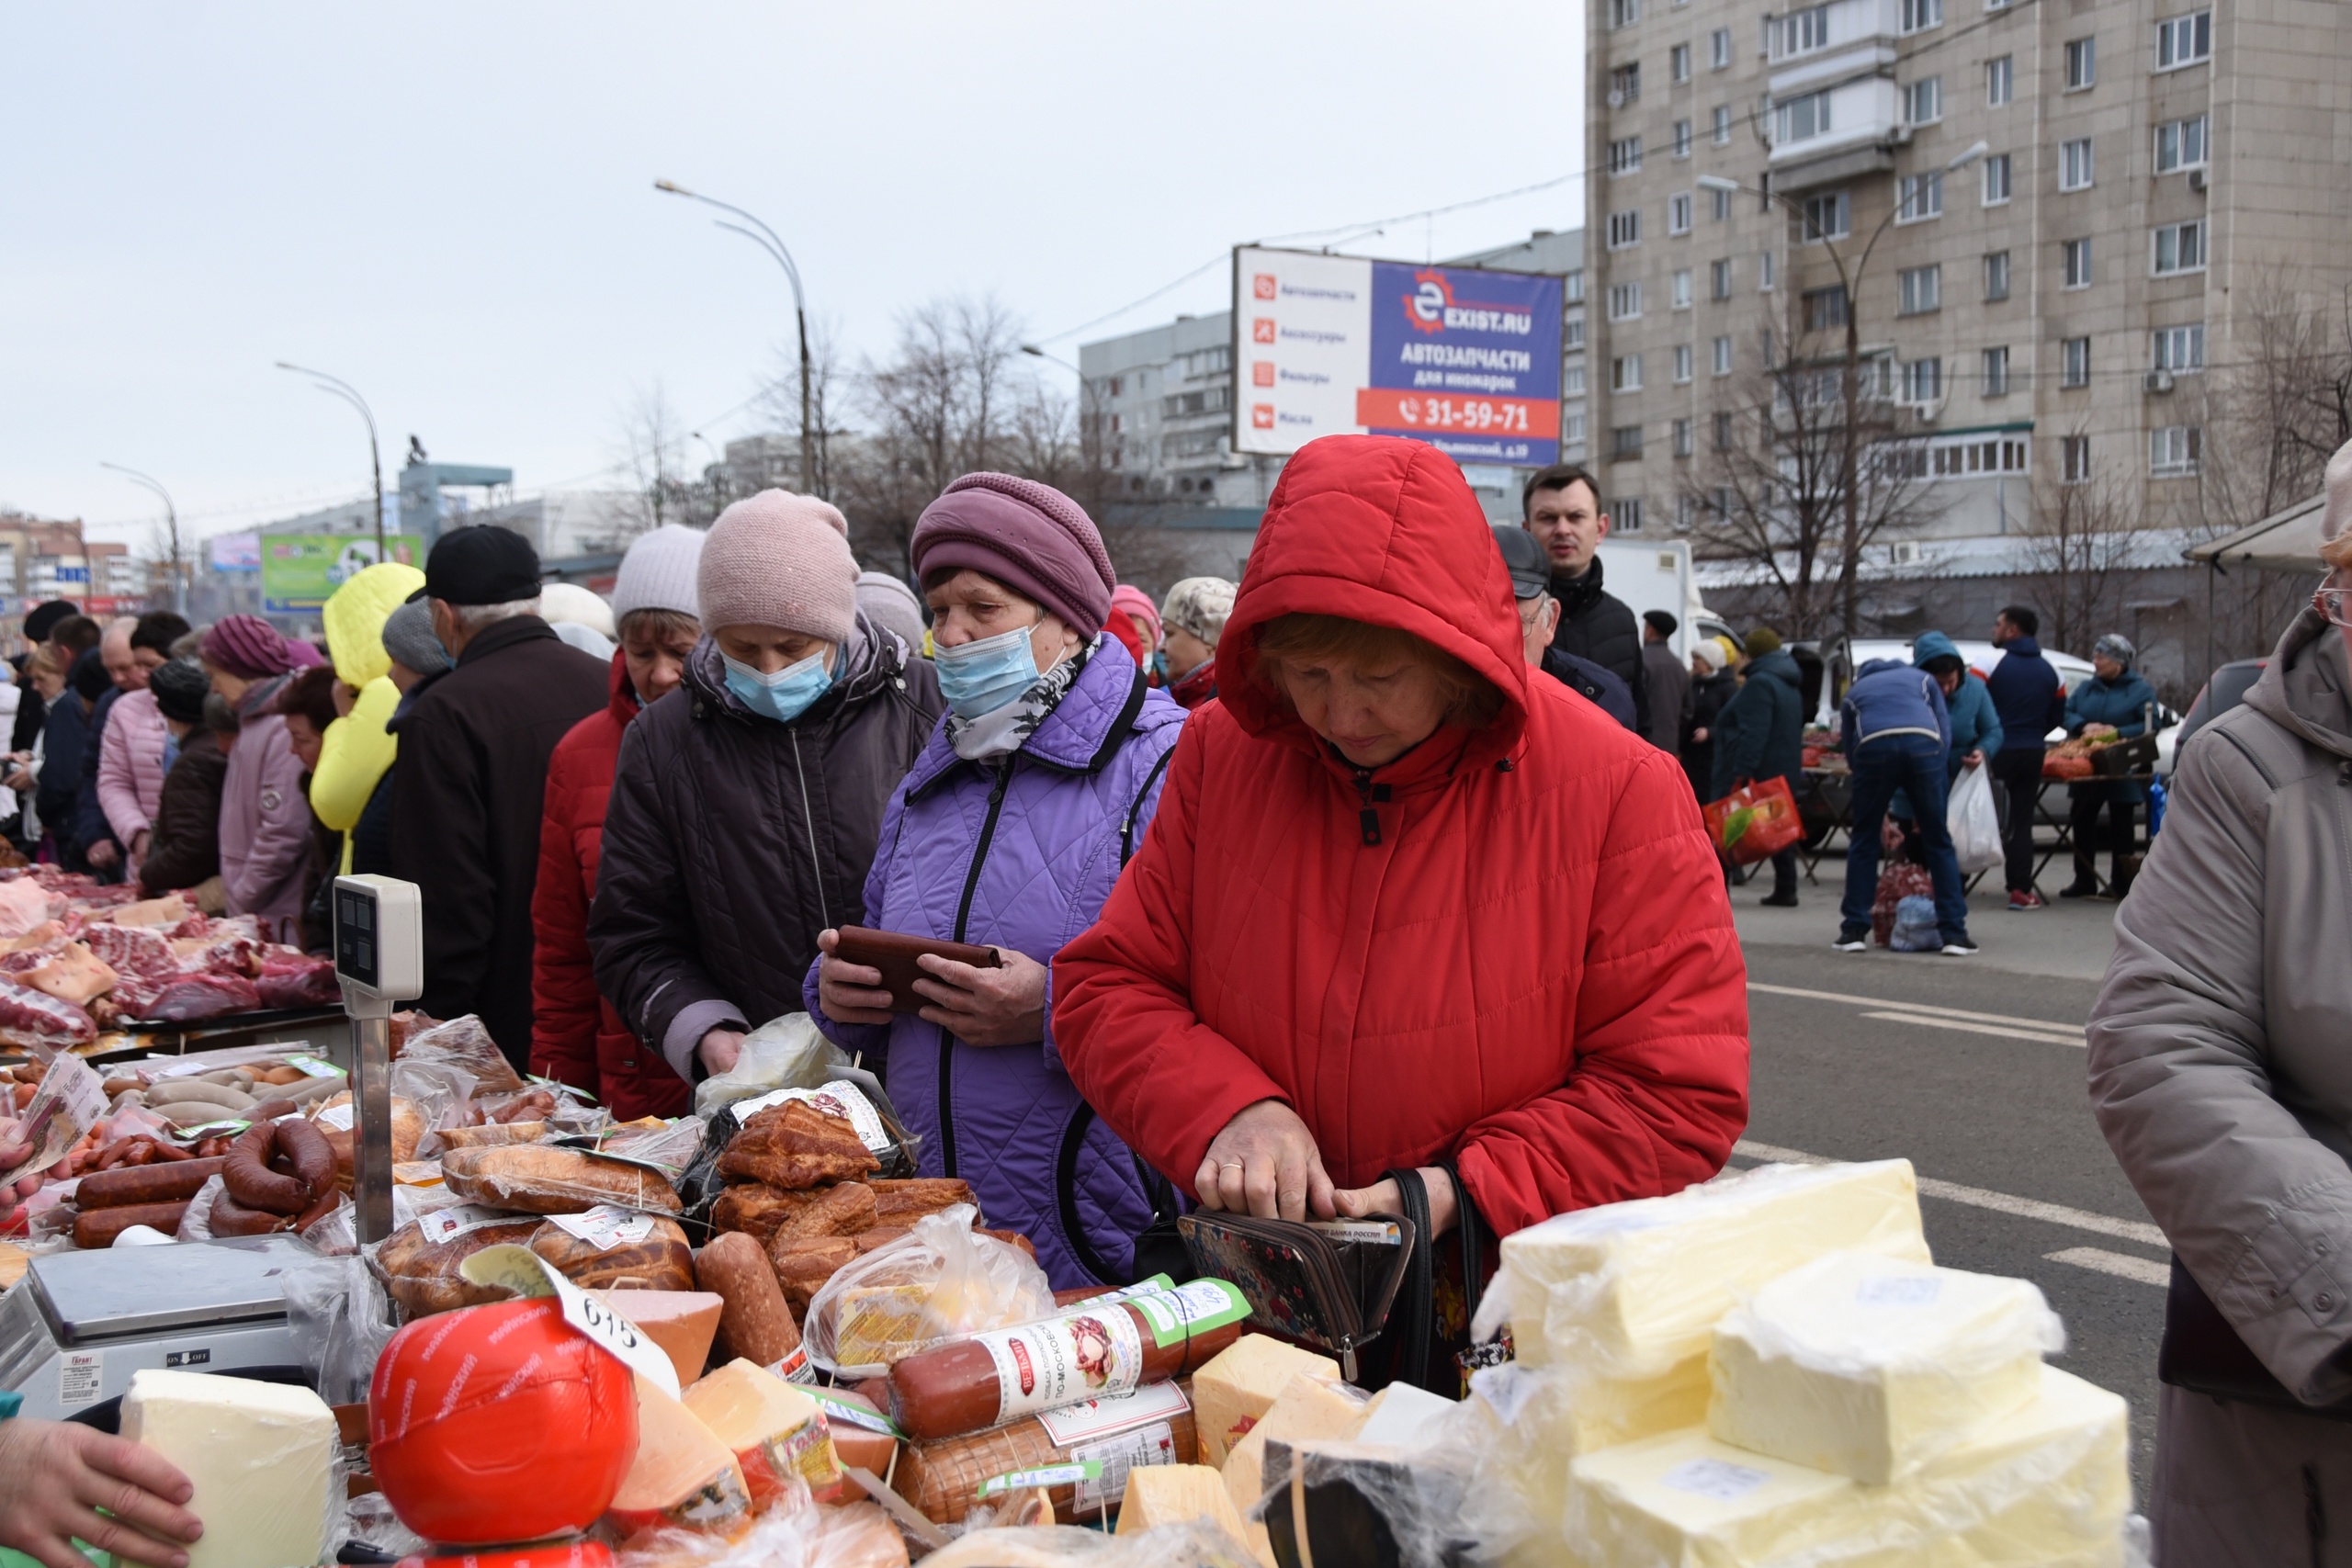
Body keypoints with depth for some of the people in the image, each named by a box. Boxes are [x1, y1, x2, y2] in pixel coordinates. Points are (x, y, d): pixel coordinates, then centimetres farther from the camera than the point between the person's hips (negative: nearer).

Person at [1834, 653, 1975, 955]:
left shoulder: (1853, 692, 33)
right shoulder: (1922, 678, 33)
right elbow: (1945, 729, 20)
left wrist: (1883, 811, 28)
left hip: (1873, 748, 0)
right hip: (1923, 745, 0)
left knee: (1863, 841, 14)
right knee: (1938, 842, 10)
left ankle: (1854, 930, 14)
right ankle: (1954, 933, 8)